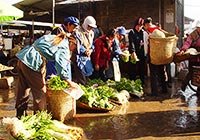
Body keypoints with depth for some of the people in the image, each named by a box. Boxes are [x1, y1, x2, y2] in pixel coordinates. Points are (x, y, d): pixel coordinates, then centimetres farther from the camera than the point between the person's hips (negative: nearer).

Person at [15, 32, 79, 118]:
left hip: (23, 57, 9)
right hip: (31, 63, -9)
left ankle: (20, 114, 30)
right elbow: (61, 65, -15)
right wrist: (70, 82, -9)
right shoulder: (64, 48, -7)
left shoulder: (54, 38, 19)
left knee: (23, 88, 18)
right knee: (40, 91, 3)